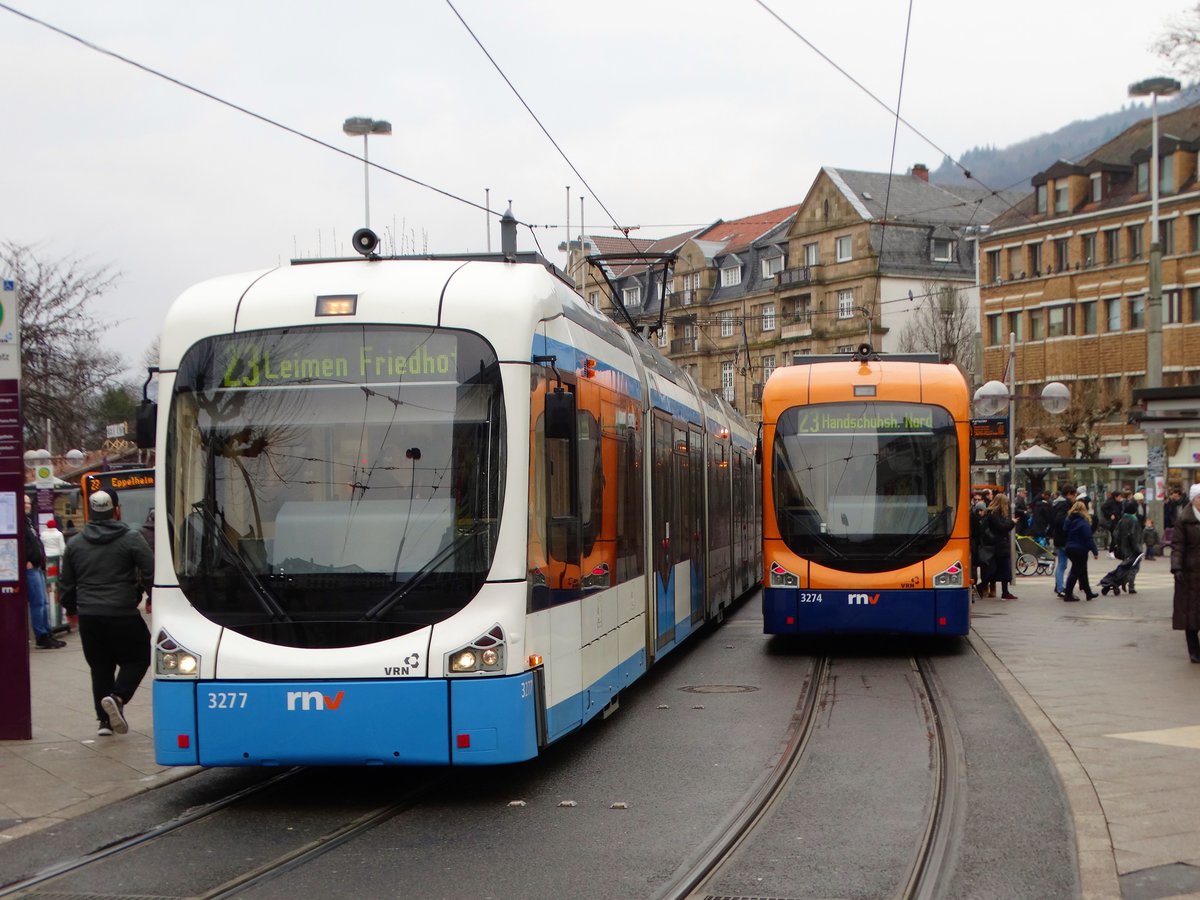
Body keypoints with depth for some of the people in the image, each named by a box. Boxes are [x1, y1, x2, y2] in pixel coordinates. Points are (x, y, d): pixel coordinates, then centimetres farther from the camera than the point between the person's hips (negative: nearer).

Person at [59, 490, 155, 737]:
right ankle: (117, 697, -13)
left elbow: (66, 583, 14)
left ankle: (105, 720, 10)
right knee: (138, 658, 10)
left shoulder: (75, 545, 8)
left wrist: (71, 608, 29)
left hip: (88, 616, 4)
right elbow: (152, 571, -10)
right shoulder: (131, 539, -6)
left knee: (100, 666, 14)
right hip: (122, 615, -4)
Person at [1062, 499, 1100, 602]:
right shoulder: (1084, 523, -16)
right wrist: (1095, 552, -13)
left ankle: (1088, 593, 27)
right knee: (1075, 572, -1)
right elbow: (1089, 539, -17)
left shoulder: (1069, 520, 6)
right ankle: (1068, 595, -2)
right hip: (1080, 550, -8)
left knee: (1082, 572, 18)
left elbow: (1066, 535, 13)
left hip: (1070, 548, 8)